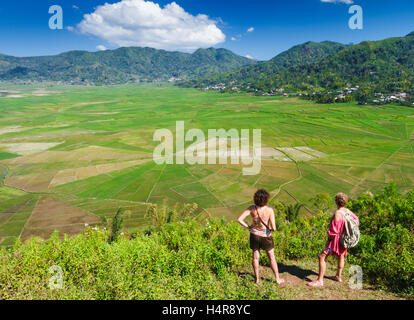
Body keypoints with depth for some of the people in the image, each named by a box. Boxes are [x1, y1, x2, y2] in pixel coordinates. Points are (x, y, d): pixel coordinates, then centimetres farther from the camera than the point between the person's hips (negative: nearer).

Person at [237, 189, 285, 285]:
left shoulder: (252, 208, -16)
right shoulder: (269, 210, -24)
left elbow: (240, 220, -18)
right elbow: (273, 228, -23)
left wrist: (248, 227, -5)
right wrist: (271, 229, 0)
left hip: (254, 235, 2)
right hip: (266, 236, -2)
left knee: (255, 257, 18)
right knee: (272, 257, 19)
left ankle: (257, 279, 30)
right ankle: (277, 279, 32)